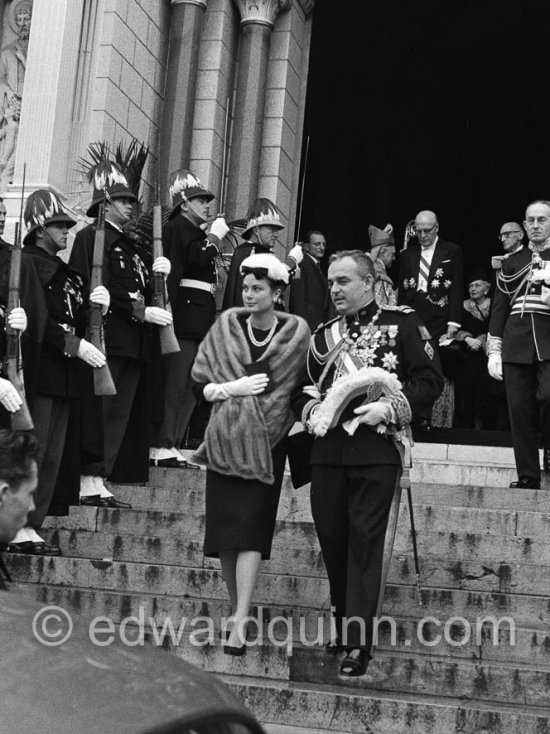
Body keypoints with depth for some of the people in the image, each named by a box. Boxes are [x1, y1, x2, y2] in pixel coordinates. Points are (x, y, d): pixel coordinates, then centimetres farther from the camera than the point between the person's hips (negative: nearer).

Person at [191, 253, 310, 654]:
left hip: (264, 441, -2)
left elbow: (304, 386, -1)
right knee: (225, 528, 4)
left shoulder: (296, 331, -2)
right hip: (224, 438, 2)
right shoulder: (227, 324, 2)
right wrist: (233, 388, -14)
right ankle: (237, 608, 19)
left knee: (250, 529, -9)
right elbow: (201, 377, 3)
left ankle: (240, 621, -12)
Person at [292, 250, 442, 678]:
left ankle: (360, 642, -3)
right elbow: (303, 388, 22)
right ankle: (343, 626, 25)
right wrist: (312, 411, 2)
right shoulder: (324, 335, 16)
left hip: (377, 448, -5)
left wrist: (390, 407, -15)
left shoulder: (402, 322, 1)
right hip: (328, 448, 5)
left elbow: (430, 380, -3)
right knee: (331, 537, 8)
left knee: (365, 539, -7)